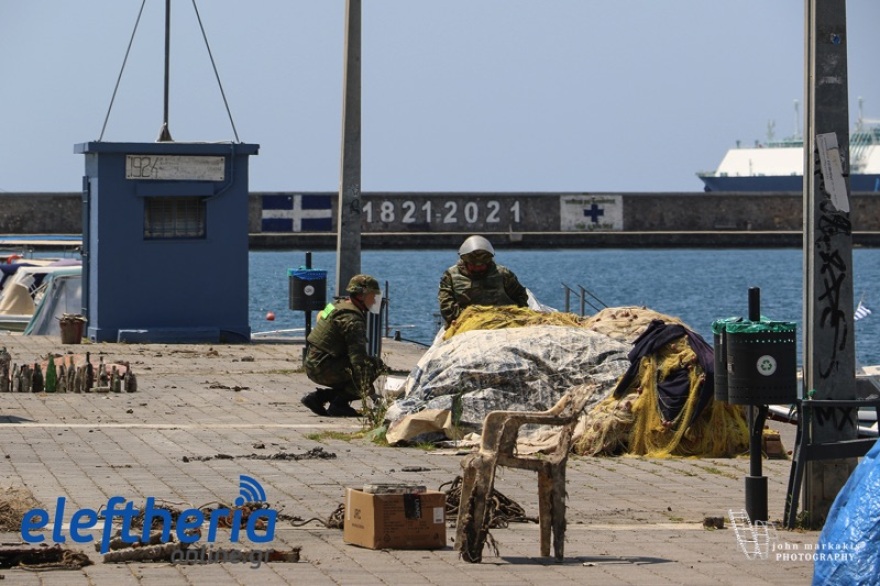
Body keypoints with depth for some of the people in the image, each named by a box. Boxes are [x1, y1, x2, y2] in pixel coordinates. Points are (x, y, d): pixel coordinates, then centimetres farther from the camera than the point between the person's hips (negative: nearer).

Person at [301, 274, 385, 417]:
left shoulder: (340, 304, 15)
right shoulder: (352, 319, -17)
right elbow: (358, 357, -25)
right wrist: (368, 391, -28)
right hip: (324, 367, -10)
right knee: (375, 365, -12)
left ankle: (318, 397, 12)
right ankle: (338, 404, -12)